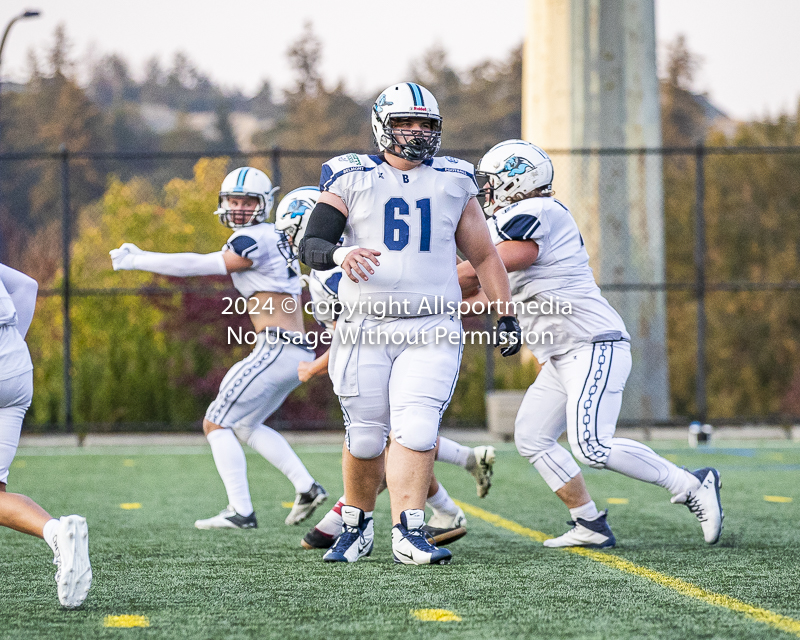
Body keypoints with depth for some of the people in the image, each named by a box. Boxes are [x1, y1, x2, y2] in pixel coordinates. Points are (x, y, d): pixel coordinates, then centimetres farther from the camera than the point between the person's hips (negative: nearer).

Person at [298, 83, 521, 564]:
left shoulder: (453, 184, 10)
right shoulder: (353, 180, 3)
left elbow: (485, 256, 18)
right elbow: (310, 245, -4)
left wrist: (507, 315, 12)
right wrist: (339, 254, -26)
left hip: (432, 331, 1)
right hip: (365, 331, 0)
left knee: (415, 430, -16)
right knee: (365, 438, 3)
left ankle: (408, 533, -16)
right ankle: (357, 525, 25)